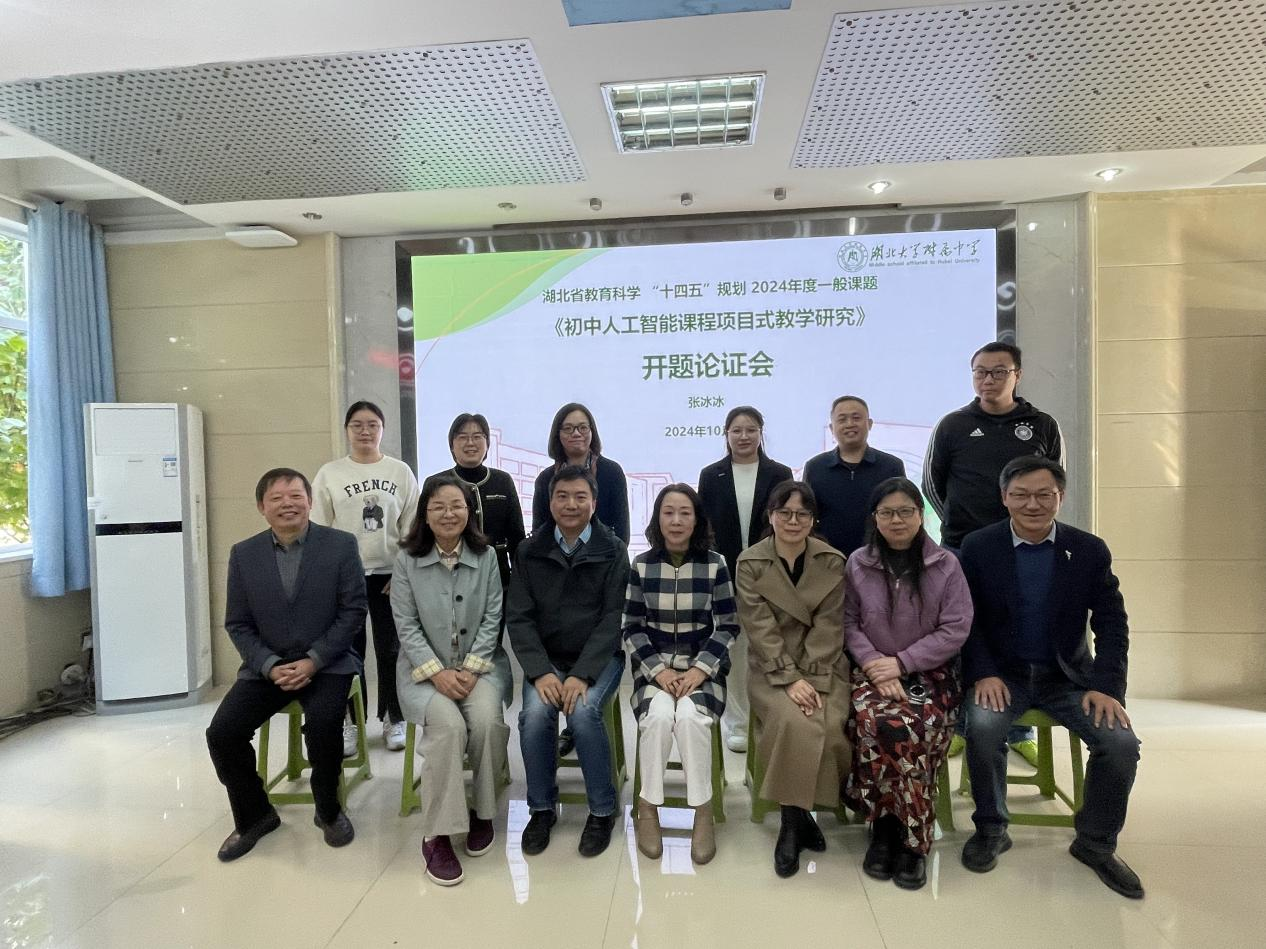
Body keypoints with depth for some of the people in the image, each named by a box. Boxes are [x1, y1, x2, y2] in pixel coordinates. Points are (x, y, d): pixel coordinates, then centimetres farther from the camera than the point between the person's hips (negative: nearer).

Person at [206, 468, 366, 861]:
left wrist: (313, 661, -17)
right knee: (221, 732, -14)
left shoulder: (341, 544, -6)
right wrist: (270, 666, -12)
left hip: (326, 662, -3)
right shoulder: (243, 553, 3)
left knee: (322, 722, -28)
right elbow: (237, 624, 4)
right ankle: (255, 814, 13)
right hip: (266, 665, 4)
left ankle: (328, 810, 0)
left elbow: (353, 611, -8)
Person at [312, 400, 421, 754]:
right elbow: (318, 530, 3)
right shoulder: (329, 473, 4)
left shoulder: (401, 472, 5)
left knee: (390, 649, 7)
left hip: (390, 575, 0)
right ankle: (349, 722, 18)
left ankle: (393, 719, 21)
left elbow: (412, 528, 4)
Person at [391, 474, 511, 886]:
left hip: (480, 663, 1)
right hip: (425, 667, -1)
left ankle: (482, 812, -3)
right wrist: (436, 672, -16)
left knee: (486, 718, -28)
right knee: (447, 725, -29)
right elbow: (406, 625, -4)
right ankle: (437, 835, -16)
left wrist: (471, 668, -13)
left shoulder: (486, 556, 2)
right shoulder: (406, 560, 0)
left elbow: (492, 618, 0)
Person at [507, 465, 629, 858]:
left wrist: (582, 675, -20)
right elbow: (519, 618, -1)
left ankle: (603, 810, -4)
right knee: (535, 714, -25)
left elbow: (613, 619, -8)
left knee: (583, 712, -28)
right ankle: (542, 807, 0)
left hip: (598, 657, -2)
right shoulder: (530, 551, 3)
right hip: (546, 659, 2)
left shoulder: (613, 551, -3)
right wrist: (540, 671, -15)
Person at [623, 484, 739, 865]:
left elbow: (728, 627, -2)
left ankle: (703, 810, -9)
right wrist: (658, 670, -12)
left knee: (690, 715, -30)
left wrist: (700, 669, -14)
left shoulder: (715, 564, -3)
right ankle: (647, 807, -7)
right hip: (654, 665, 1)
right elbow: (632, 628, 1)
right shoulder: (641, 565, -1)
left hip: (702, 665, 0)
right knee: (659, 714, -28)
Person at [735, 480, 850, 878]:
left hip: (823, 667, 2)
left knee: (831, 726, -24)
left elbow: (827, 628, -4)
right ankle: (798, 819, -9)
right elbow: (760, 628, -9)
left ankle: (794, 822, -3)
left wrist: (812, 679, -15)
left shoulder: (832, 562, 1)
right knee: (795, 722, -29)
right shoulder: (750, 563, -3)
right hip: (771, 668, -1)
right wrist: (790, 679, -19)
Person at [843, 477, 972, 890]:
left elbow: (956, 629, -2)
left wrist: (901, 662, -11)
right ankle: (885, 826, -11)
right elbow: (849, 624, 5)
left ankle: (913, 839, -12)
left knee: (913, 730, -32)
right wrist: (874, 664, -12)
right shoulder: (857, 564, 6)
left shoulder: (946, 565, 2)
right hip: (873, 671, 1)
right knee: (873, 723, -32)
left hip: (930, 673, -1)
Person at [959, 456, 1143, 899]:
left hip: (1068, 675, 2)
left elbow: (1112, 623, 0)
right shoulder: (978, 546, -5)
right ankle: (991, 829, -3)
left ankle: (1095, 841, 8)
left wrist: (1106, 685, -13)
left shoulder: (1090, 550, -1)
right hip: (1002, 673, -2)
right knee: (983, 727, -30)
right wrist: (982, 674, -16)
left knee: (1121, 742, -20)